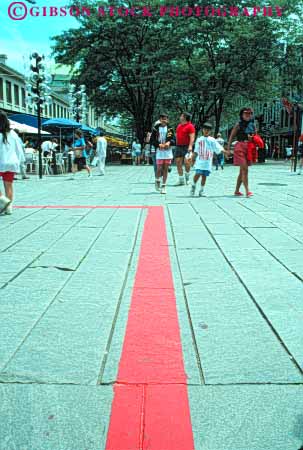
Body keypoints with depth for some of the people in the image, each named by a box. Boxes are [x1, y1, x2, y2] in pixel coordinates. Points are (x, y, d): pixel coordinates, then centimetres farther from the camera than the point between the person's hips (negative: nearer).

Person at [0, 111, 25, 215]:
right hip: (12, 163, 5)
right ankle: (9, 207, 9)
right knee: (9, 185, 9)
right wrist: (20, 160, 19)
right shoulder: (12, 133, 4)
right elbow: (18, 148, 10)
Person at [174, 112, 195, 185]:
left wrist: (190, 146, -26)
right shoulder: (179, 125, 17)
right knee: (178, 163, 3)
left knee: (186, 161, -18)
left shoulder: (190, 126, -7)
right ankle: (181, 180, 10)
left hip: (186, 147, -7)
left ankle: (187, 176, 7)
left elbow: (192, 137, -14)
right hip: (178, 146, 7)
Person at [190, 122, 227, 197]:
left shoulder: (212, 140, 5)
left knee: (204, 176, 2)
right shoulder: (199, 140, 10)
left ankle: (201, 190, 14)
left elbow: (219, 148, -1)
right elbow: (196, 151, 17)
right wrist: (192, 159, 19)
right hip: (199, 161, 0)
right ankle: (193, 186, 8)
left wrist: (226, 152, -14)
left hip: (208, 162, 0)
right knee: (198, 174, -14)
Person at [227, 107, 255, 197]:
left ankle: (237, 190, 20)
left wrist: (252, 138, -4)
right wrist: (228, 149, -8)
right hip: (240, 147, -6)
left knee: (242, 171, 10)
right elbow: (231, 136, -2)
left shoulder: (253, 125, 12)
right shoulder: (238, 125, -1)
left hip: (249, 148, 6)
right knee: (245, 169, -14)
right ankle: (247, 191, -17)